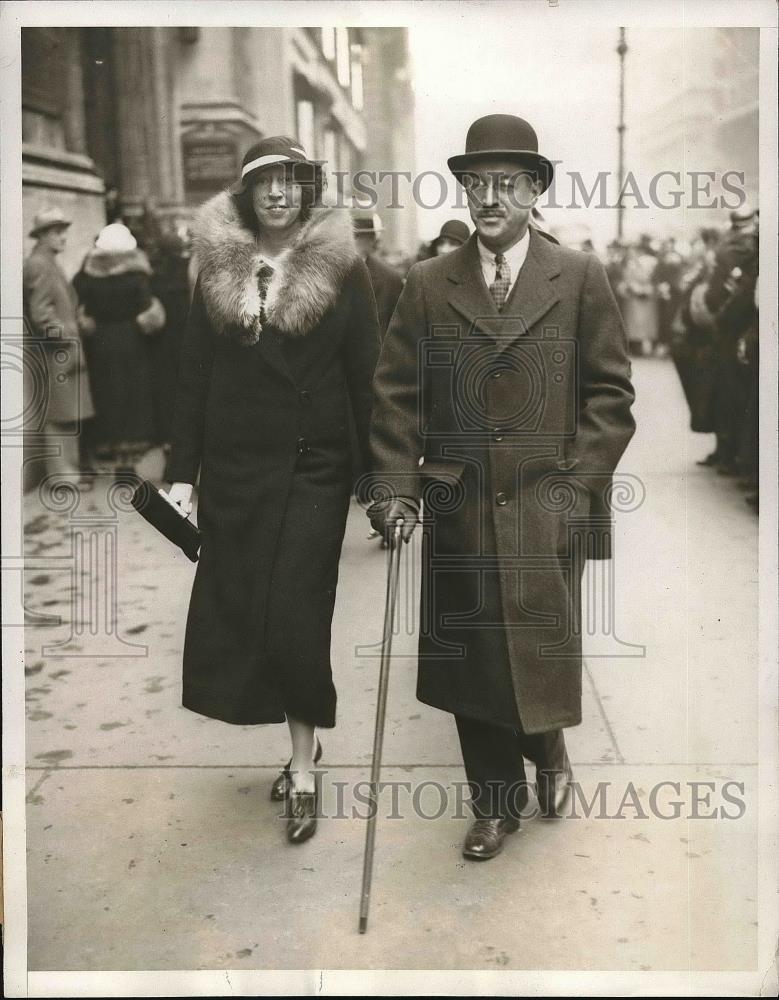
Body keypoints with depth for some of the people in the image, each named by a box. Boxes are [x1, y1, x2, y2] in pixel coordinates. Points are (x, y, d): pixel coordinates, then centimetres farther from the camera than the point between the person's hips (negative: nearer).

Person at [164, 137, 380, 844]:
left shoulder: (341, 267, 0)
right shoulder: (218, 266, 8)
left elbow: (366, 375, -1)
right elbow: (194, 375, 7)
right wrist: (182, 473, 3)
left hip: (312, 468, -3)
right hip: (234, 469, 3)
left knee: (295, 615, -6)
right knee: (231, 614, 5)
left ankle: (303, 770, 9)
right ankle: (304, 744, 24)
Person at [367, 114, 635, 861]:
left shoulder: (580, 278, 2)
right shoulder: (428, 284, 6)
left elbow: (611, 392, 1)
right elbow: (396, 393, 5)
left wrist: (577, 484, -7)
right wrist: (395, 486, -5)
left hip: (546, 511, -1)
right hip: (457, 511, 2)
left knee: (542, 650, 3)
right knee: (469, 658, 8)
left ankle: (549, 749, 37)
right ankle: (496, 804, 27)